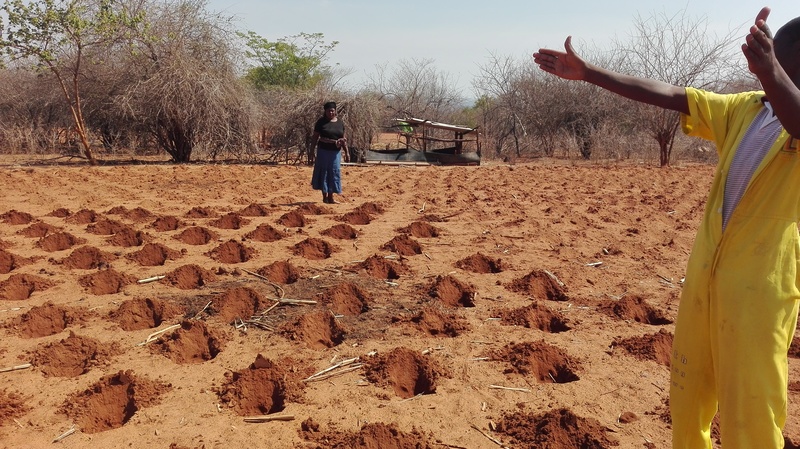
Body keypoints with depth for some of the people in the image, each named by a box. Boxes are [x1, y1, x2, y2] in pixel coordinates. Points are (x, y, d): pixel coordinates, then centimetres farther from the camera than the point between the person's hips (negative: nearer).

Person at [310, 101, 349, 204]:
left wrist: (346, 152, 10)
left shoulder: (340, 123, 8)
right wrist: (312, 150, -6)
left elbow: (343, 139, 13)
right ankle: (325, 196, 9)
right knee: (323, 172, 1)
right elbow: (315, 137, -1)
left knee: (334, 173, 5)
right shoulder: (321, 122, -2)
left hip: (336, 152, 3)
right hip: (323, 151, -3)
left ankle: (331, 197, 14)